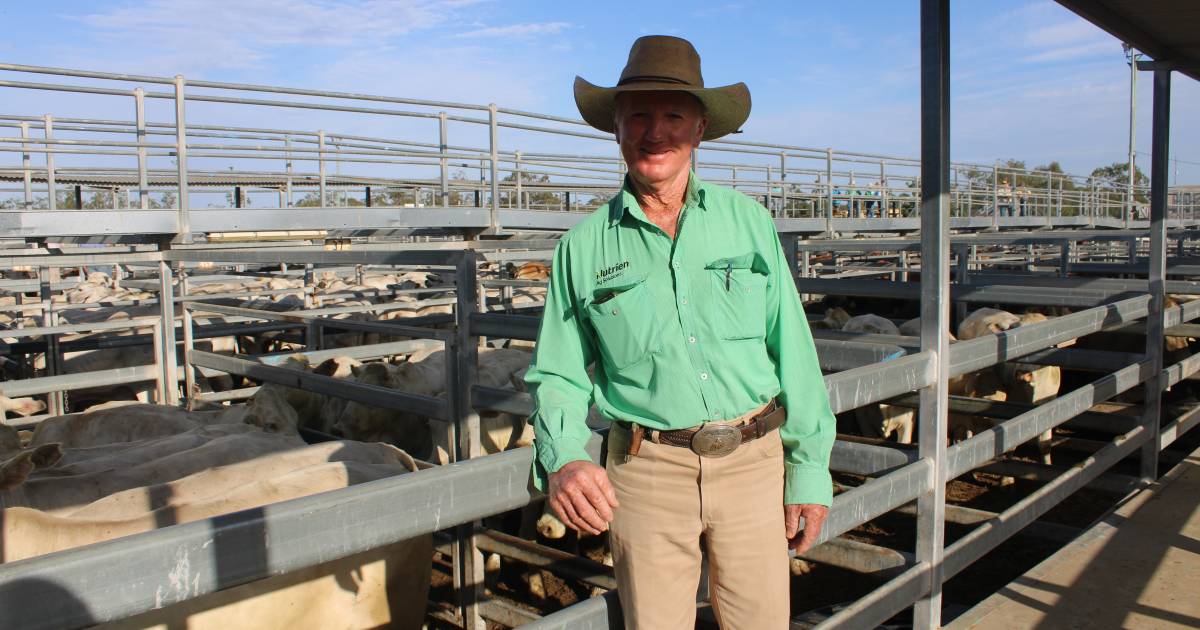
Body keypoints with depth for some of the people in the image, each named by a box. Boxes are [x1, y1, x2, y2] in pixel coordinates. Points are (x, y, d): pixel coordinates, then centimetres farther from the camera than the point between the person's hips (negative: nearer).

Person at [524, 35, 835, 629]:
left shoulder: (748, 222, 2)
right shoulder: (583, 246, 0)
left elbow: (792, 350, 4)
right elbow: (558, 374, 3)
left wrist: (810, 468, 3)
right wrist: (562, 459, -16)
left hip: (754, 463, 1)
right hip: (647, 471, -1)